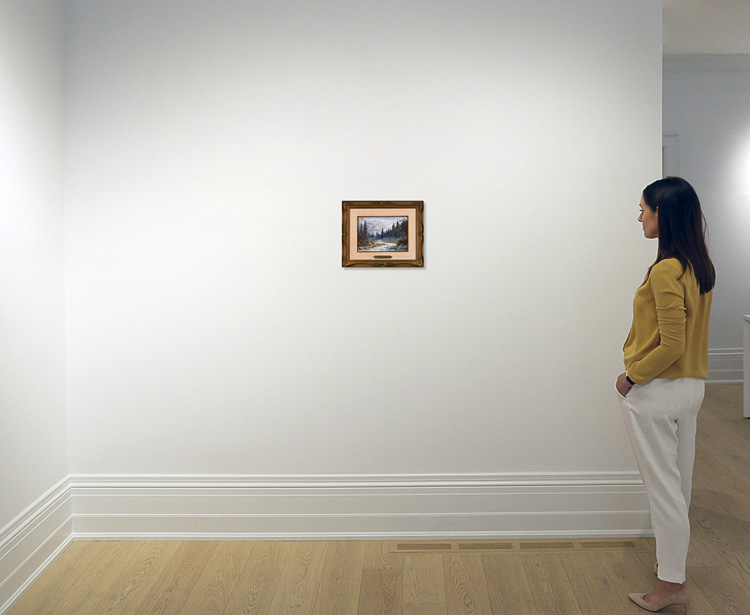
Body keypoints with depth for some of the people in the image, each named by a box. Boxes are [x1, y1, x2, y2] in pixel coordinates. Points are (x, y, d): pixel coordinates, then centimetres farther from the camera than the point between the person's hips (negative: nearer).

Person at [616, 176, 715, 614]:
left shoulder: (665, 271, -22)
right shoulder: (701, 267, 6)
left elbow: (671, 346, -24)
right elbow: (686, 334, 11)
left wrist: (632, 376, -12)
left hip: (657, 392, -9)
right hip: (693, 386, 9)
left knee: (663, 486, 2)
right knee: (680, 481, 19)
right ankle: (673, 561, 36)